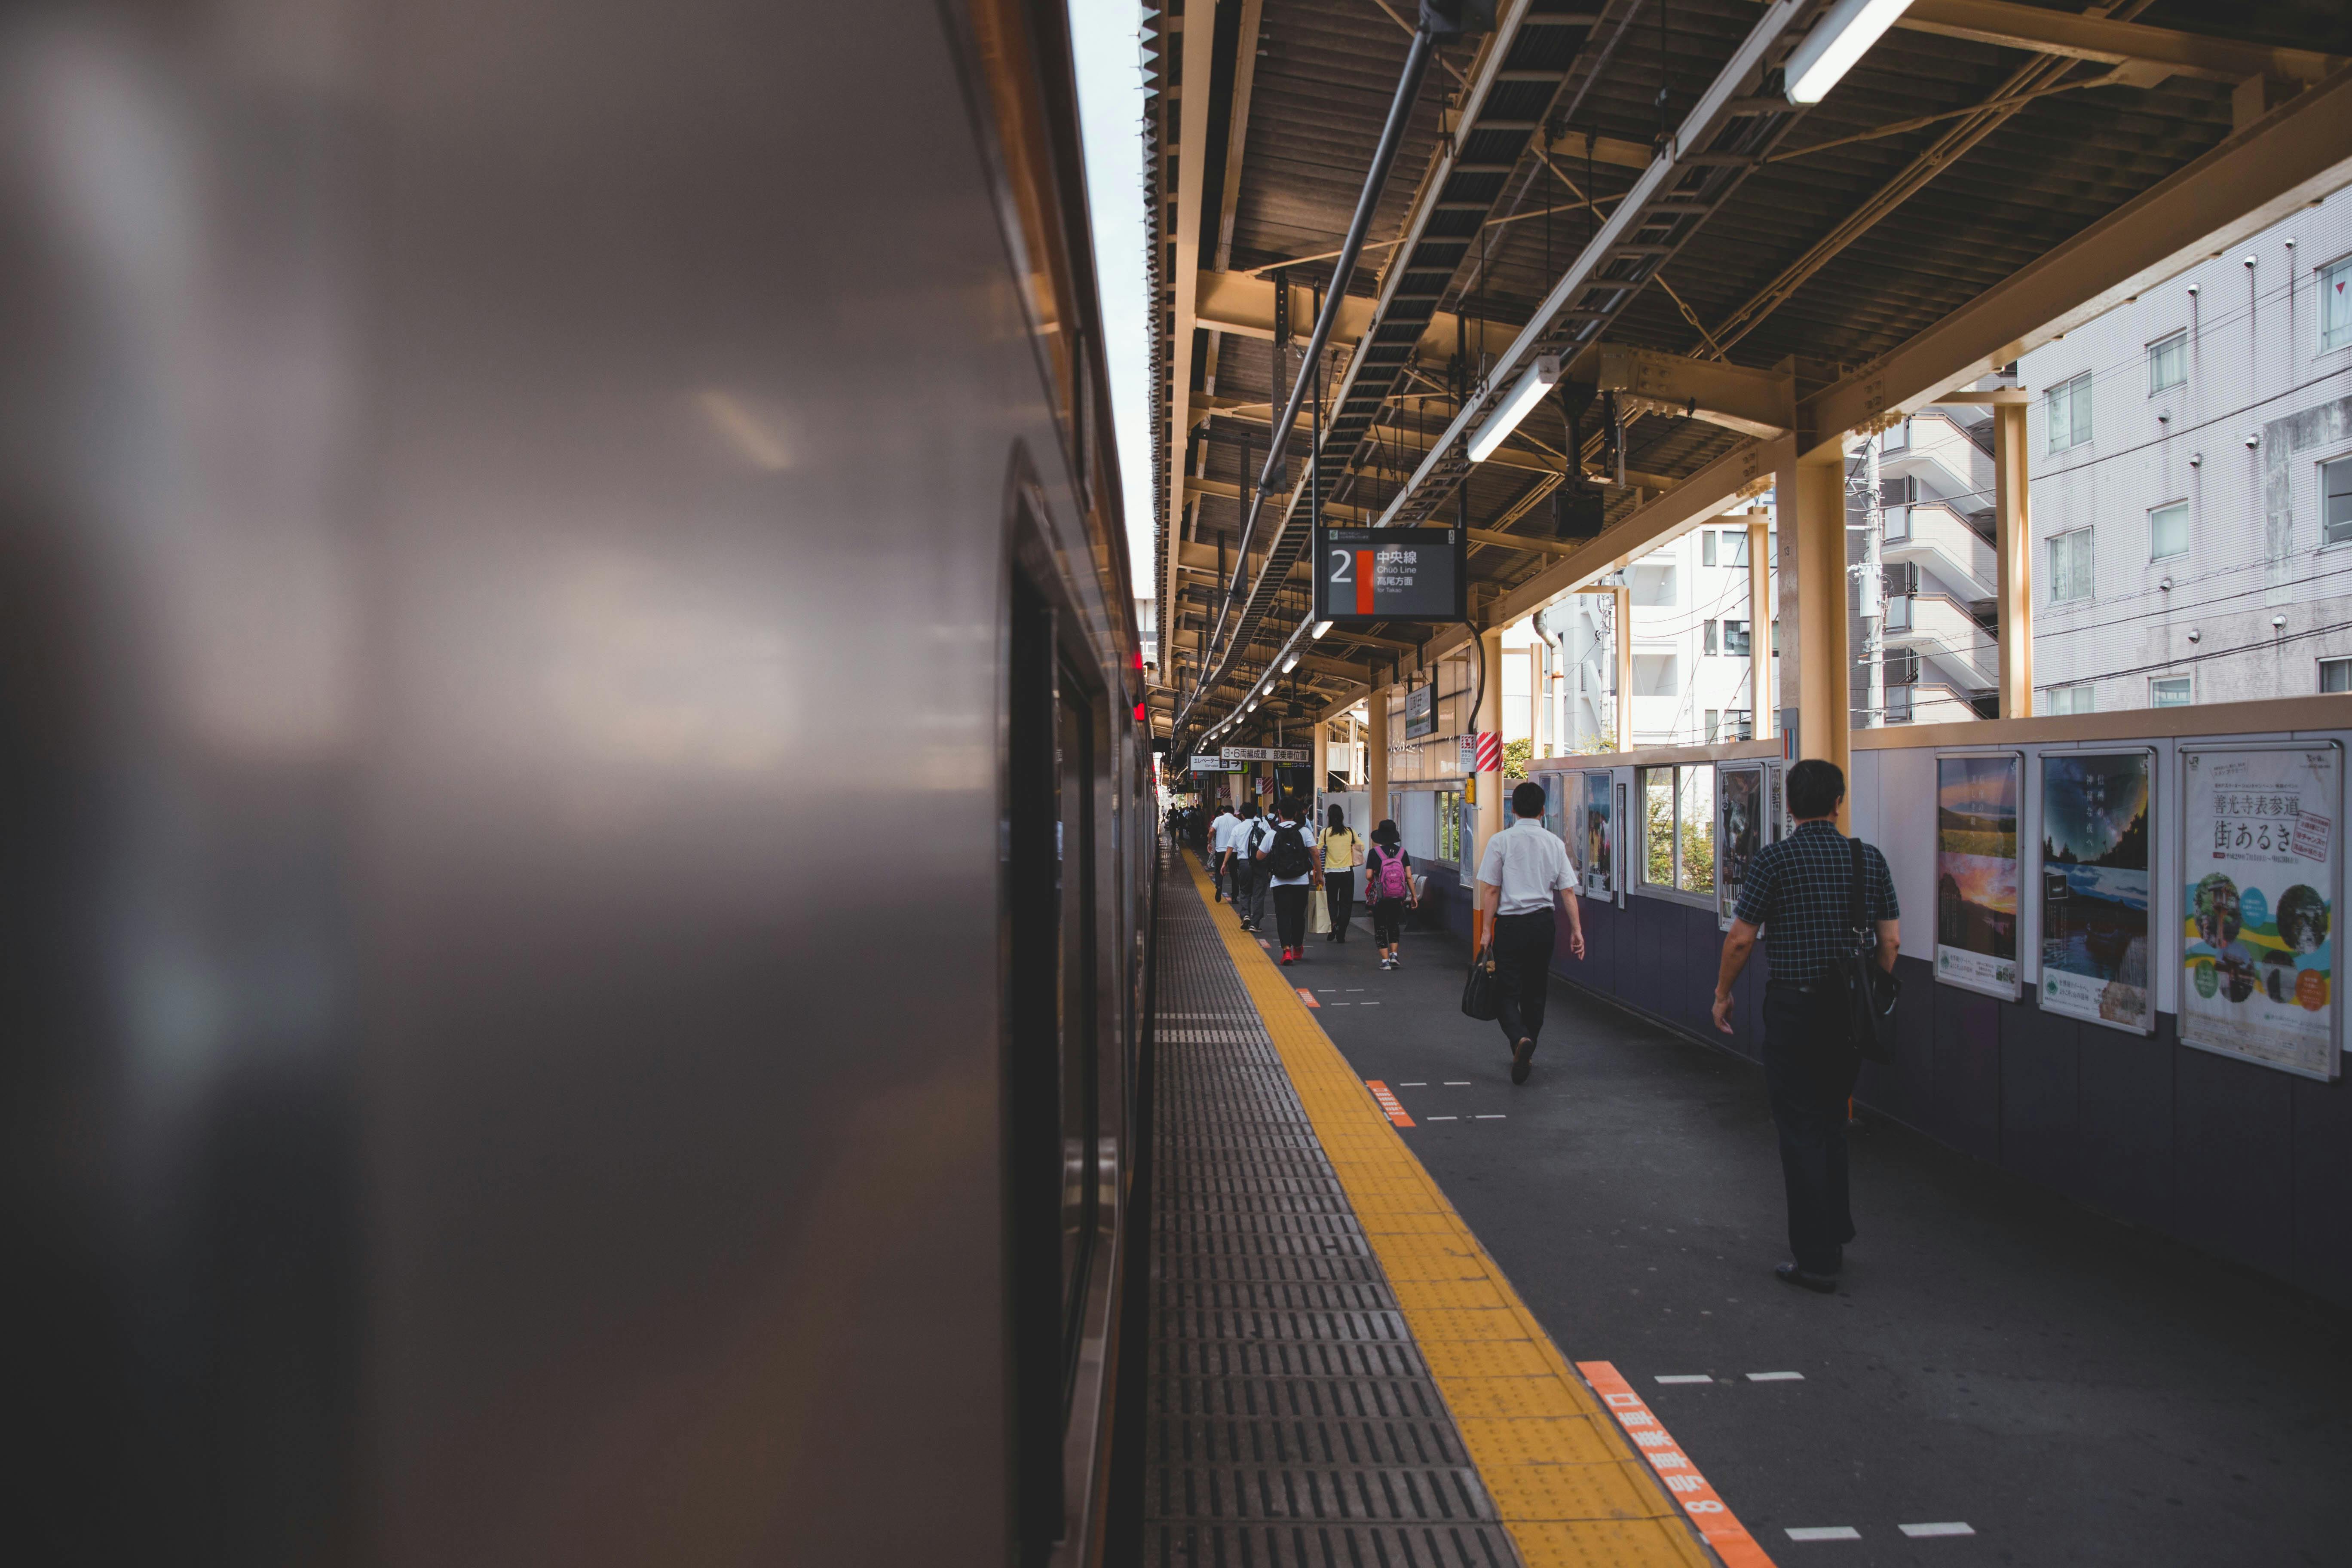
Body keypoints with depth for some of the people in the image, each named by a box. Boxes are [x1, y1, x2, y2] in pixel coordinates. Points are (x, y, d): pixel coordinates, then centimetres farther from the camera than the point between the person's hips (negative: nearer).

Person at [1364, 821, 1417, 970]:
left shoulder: (1375, 852, -8)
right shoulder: (1402, 851, -1)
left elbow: (1369, 876, -13)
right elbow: (1409, 876, -2)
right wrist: (1413, 896, 6)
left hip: (1379, 896, -3)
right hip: (1398, 896, 3)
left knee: (1380, 927, 7)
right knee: (1394, 924, 22)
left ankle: (1385, 960, 2)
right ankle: (1394, 954, 10)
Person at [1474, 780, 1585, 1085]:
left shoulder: (1500, 841, -6)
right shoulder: (1554, 843, 3)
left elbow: (1490, 890, -8)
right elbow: (1568, 890, 1)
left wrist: (1487, 930, -2)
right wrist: (1577, 930, 5)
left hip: (1510, 925, -4)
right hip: (1544, 923, 4)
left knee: (1507, 993, 0)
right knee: (1535, 992, 16)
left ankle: (1520, 1040, -27)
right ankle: (1526, 1055, 25)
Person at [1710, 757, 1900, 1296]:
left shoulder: (1773, 860, -10)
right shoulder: (1870, 859, 2)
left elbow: (1741, 938, -10)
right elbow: (1891, 939, 4)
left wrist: (1723, 993, 4)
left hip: (1794, 1007, -5)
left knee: (1801, 1130, 2)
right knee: (1832, 1121, 20)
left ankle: (1816, 1260, 6)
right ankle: (1836, 1237, 29)